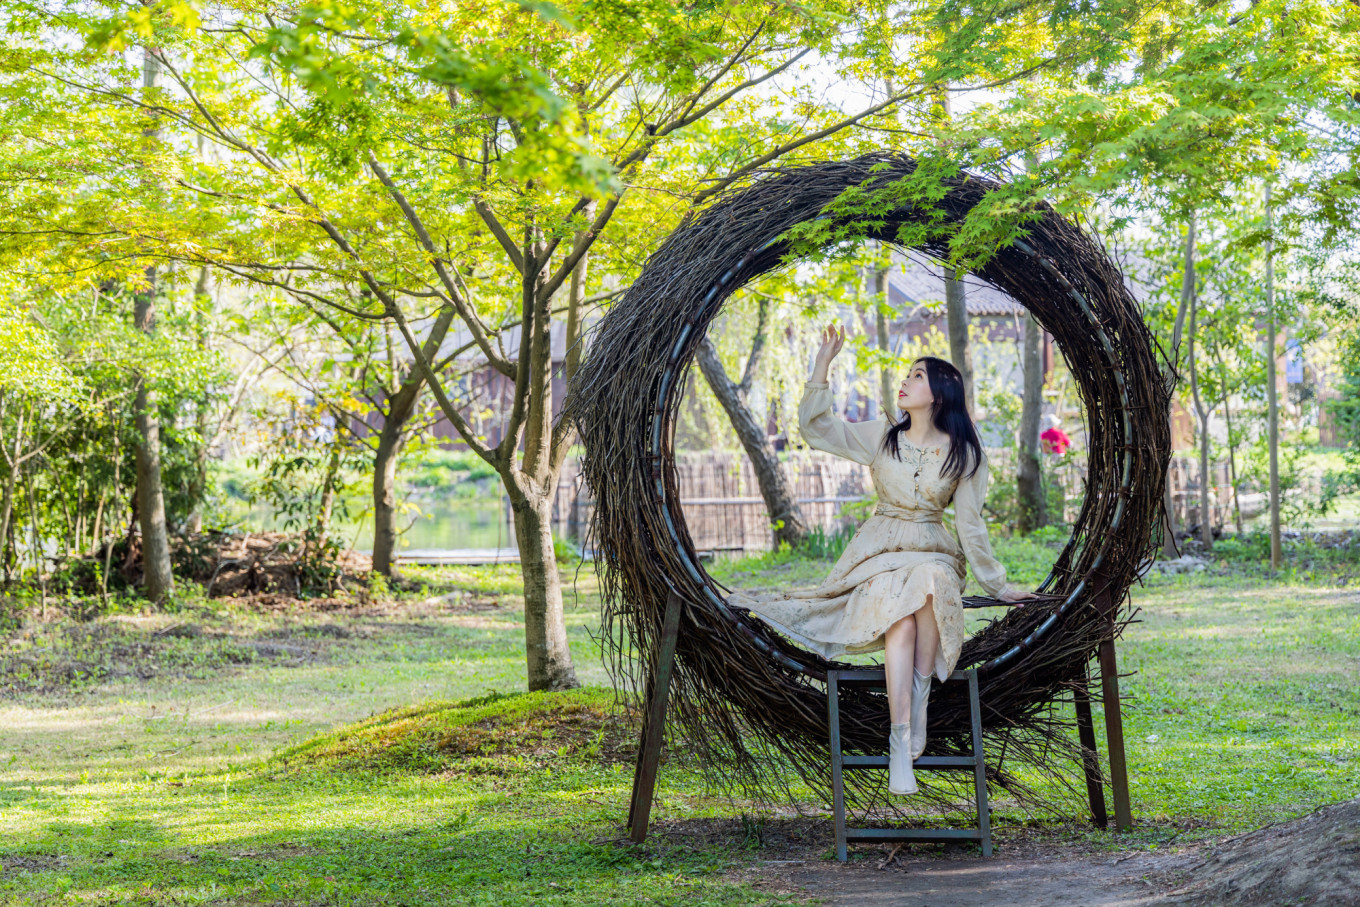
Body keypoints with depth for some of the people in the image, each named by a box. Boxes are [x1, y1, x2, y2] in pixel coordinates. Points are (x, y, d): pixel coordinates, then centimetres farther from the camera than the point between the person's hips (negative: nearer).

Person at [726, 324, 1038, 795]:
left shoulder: (962, 453, 3)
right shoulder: (881, 436, 6)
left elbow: (970, 523, 6)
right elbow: (815, 427, 4)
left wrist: (997, 584, 6)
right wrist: (823, 363, -3)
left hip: (933, 553, 0)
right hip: (881, 552, 0)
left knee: (931, 586, -39)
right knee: (899, 618, -32)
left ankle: (919, 700, -31)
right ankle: (901, 746, -38)